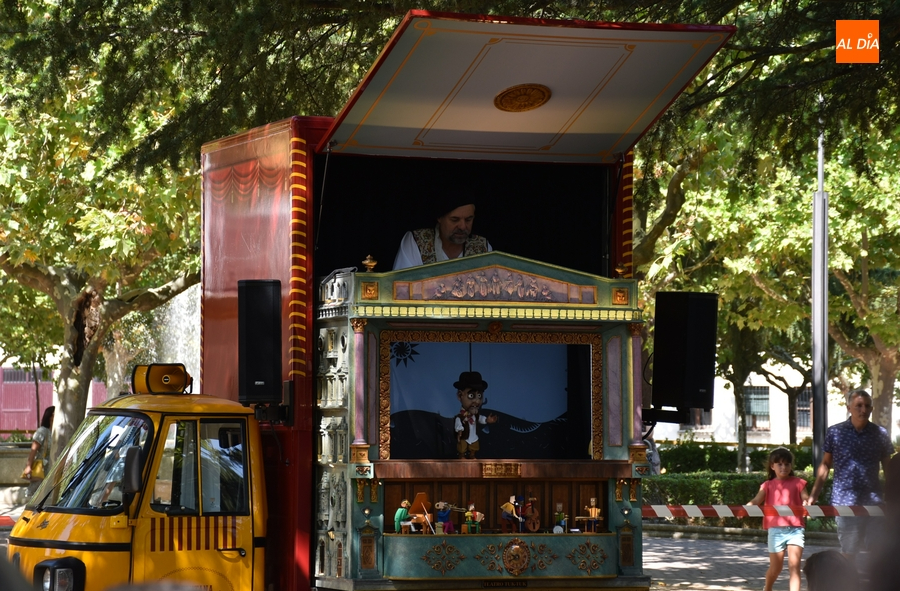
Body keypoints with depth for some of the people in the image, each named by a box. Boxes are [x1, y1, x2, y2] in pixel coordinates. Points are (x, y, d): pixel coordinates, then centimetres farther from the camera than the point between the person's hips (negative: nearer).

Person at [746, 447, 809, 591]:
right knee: (775, 568, 10)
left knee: (794, 565, -12)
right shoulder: (768, 485, 11)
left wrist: (807, 503, -24)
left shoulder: (798, 483, 11)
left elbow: (806, 500, 1)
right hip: (776, 529, 1)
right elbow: (757, 500, -3)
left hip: (795, 529, -1)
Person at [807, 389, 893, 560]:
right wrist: (814, 494, 2)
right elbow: (825, 465, 8)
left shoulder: (880, 434, 5)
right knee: (849, 551, 0)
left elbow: (888, 468, 12)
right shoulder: (835, 432, 2)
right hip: (845, 500, -2)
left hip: (873, 501, 2)